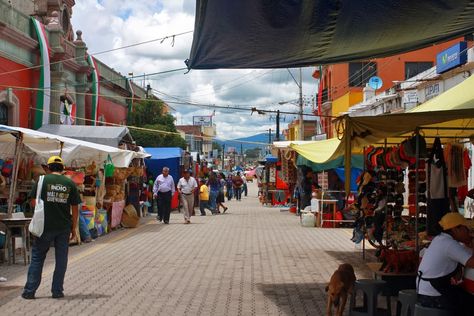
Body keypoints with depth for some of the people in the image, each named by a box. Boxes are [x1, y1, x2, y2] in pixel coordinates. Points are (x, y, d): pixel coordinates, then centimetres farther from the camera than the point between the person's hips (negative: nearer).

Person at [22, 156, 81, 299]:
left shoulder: (43, 180, -2)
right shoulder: (70, 183, 3)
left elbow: (33, 202, -4)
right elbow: (75, 208, 3)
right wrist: (73, 229, 10)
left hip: (45, 225, -1)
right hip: (64, 227, 1)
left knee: (37, 257, 8)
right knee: (61, 259, 10)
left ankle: (29, 291, 8)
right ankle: (57, 290, 12)